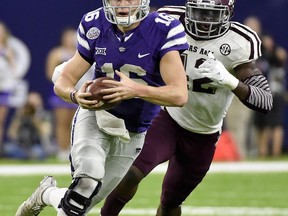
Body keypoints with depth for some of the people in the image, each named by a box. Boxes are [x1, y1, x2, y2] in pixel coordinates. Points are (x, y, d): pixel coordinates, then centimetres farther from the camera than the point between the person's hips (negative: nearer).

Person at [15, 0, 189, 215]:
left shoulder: (164, 30, -18)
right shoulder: (94, 26, -7)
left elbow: (179, 95, -24)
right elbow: (63, 82, -2)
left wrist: (136, 90, -40)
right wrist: (76, 96, -26)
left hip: (131, 134, 0)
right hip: (95, 116, 0)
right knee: (89, 179, -29)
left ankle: (47, 194, 39)